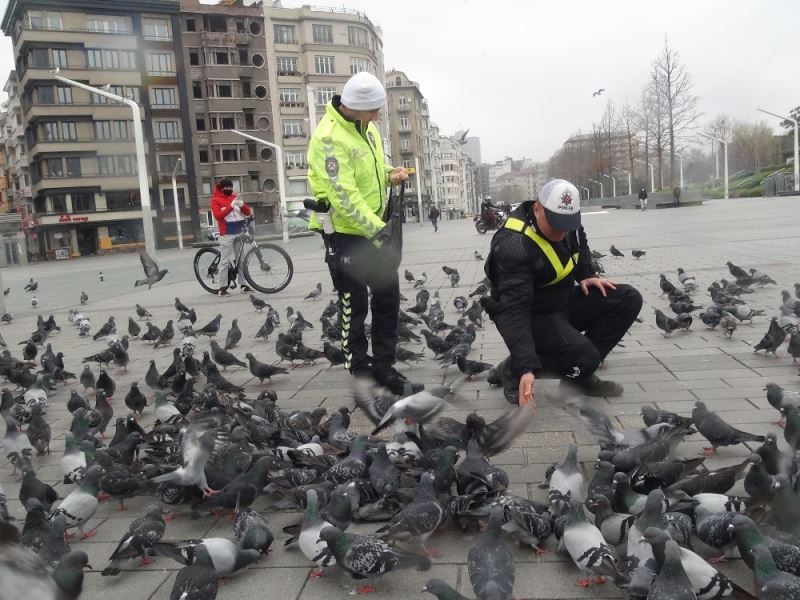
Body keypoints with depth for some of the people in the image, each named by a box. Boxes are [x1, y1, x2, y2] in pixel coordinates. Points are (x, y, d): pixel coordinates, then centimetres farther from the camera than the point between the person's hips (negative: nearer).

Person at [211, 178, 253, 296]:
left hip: (240, 233, 6)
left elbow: (248, 212, 10)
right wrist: (231, 206, -24)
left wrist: (242, 205, -11)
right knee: (225, 261, -5)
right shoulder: (216, 200, -1)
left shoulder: (235, 197, 15)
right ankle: (222, 288, -3)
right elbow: (218, 215, -16)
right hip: (227, 234, -5)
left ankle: (243, 284, 15)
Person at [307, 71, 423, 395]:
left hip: (377, 227, 9)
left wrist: (390, 173, 0)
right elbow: (344, 195, -27)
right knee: (354, 305, 2)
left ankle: (384, 367, 23)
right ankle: (360, 371, 16)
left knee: (388, 298, 12)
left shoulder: (366, 126, 6)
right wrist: (376, 228, -30)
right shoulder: (329, 137, -22)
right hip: (348, 232, -9)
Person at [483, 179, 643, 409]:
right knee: (582, 355, -30)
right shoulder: (514, 246, -32)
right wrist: (526, 368, -44)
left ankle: (581, 371, 2)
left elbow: (580, 244, 20)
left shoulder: (565, 219, -7)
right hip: (531, 315, -8)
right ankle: (513, 370, -5)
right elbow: (515, 310, -38)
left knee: (629, 300, -3)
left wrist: (586, 275, 2)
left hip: (563, 301, 8)